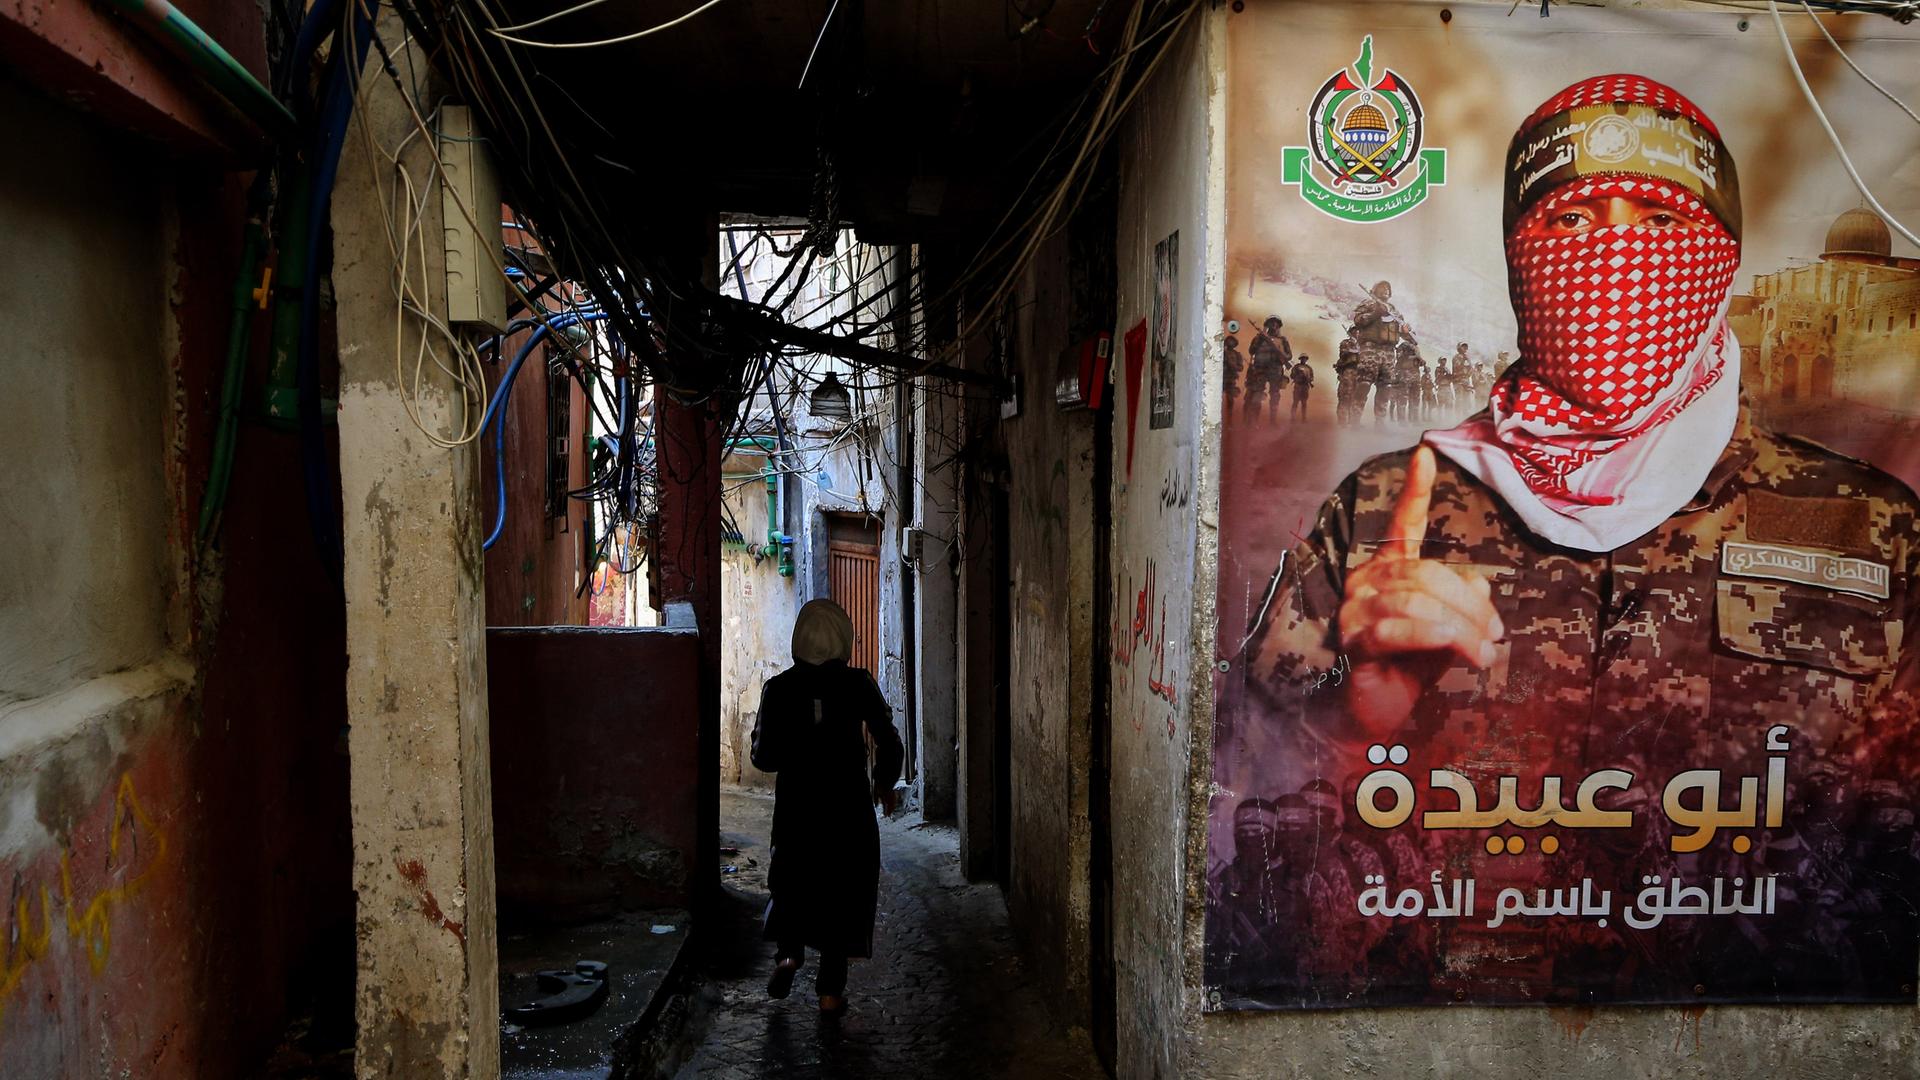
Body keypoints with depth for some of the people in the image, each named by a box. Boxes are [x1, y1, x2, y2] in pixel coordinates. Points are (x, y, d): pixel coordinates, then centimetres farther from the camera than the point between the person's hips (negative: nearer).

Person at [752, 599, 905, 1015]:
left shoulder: (779, 687, -4)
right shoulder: (858, 684, -6)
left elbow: (763, 756, -3)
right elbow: (889, 744, -5)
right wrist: (884, 783, 13)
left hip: (796, 803, 1)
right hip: (849, 804, -1)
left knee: (791, 882, 22)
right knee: (844, 889, 9)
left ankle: (787, 953, 2)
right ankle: (830, 989, 10)